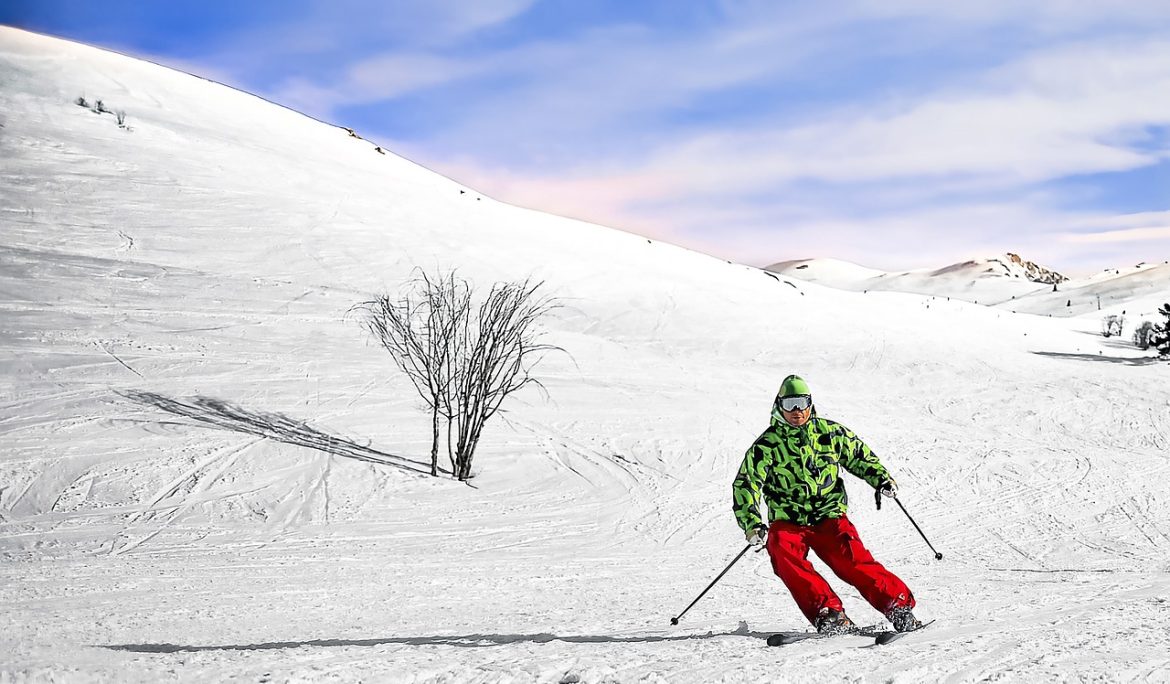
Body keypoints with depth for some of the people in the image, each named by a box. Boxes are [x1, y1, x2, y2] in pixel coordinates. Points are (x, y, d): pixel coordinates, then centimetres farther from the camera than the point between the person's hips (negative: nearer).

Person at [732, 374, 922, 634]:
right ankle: (828, 614, -33)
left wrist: (880, 478, 3)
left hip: (829, 517, 0)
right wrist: (752, 524, -17)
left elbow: (859, 455, 22)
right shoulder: (767, 444, 1)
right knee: (784, 557, -30)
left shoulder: (829, 432, 7)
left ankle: (899, 606, -19)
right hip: (787, 522, 0)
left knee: (851, 559, -24)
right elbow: (745, 485, -3)